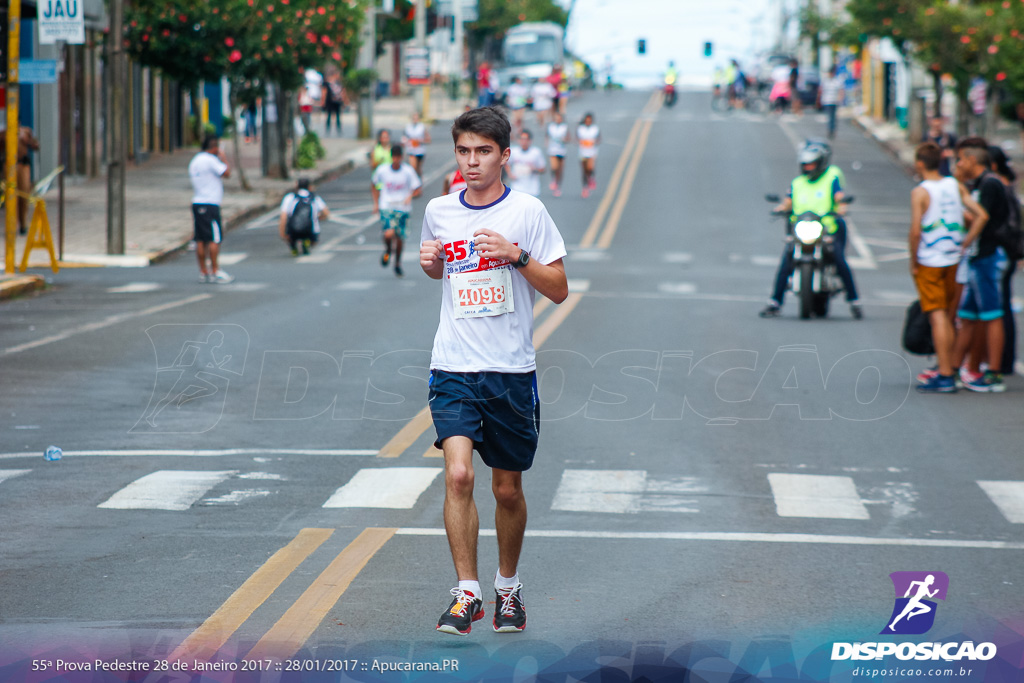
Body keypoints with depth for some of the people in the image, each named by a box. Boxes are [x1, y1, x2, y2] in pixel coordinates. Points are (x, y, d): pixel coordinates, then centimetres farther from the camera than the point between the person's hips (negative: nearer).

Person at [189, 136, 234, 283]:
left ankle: (203, 271, 8)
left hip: (196, 203, 9)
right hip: (210, 204, -8)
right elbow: (227, 173, -14)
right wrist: (224, 159, -1)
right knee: (214, 238, -6)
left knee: (201, 239, 7)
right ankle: (215, 271, -8)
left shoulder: (194, 161, 16)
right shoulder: (211, 160, -11)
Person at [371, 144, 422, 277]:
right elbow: (374, 185, 15)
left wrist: (411, 196, -26)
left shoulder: (408, 171, -8)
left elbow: (419, 190, -5)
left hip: (402, 209, 1)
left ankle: (398, 263, 33)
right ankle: (388, 250, 14)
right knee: (389, 234, -22)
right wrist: (376, 203, 9)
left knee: (400, 238, 8)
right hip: (386, 207, -1)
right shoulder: (382, 170, -4)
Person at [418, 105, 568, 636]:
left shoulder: (527, 211, -4)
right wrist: (430, 264, 2)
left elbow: (559, 290, -2)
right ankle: (466, 593, -10)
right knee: (458, 474, -17)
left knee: (508, 489, 9)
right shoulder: (439, 212, 6)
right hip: (453, 368, 1)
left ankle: (508, 586, 30)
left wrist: (516, 255, -17)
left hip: (511, 371, -1)